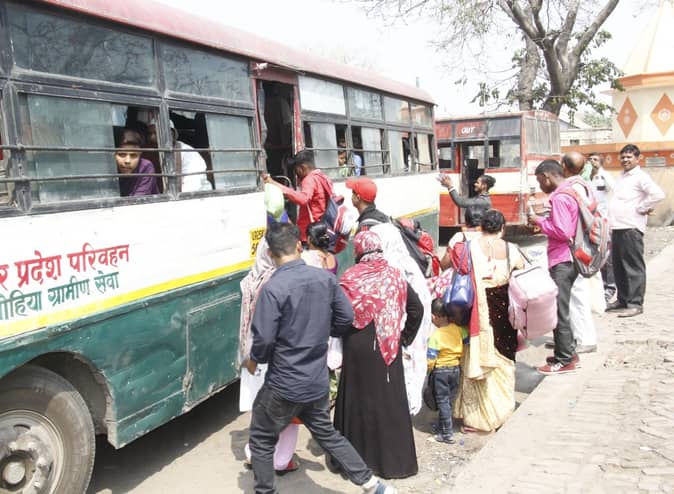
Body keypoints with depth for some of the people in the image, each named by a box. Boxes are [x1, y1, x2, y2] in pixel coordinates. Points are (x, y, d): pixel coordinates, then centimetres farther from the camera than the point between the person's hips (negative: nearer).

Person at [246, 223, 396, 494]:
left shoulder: (273, 288, -21)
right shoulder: (326, 277, -4)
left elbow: (264, 337, -20)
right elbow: (346, 317, 4)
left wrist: (254, 359, 1)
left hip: (283, 385, -6)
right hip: (318, 382, 6)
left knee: (261, 441, 15)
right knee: (327, 434, 25)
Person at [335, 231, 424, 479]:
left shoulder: (350, 278, -9)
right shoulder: (395, 276, 0)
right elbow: (416, 308, 2)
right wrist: (405, 337, 10)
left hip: (358, 348, -2)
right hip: (388, 348, 2)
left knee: (358, 399, 10)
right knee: (390, 400, 11)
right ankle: (395, 459, 20)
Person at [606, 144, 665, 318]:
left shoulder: (640, 177, -7)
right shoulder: (622, 177, 20)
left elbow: (658, 194, -22)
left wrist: (641, 208, -13)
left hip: (631, 229, -9)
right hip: (617, 228, 9)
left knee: (633, 267, -5)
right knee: (618, 267, 14)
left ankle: (635, 304, -2)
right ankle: (622, 299, 24)